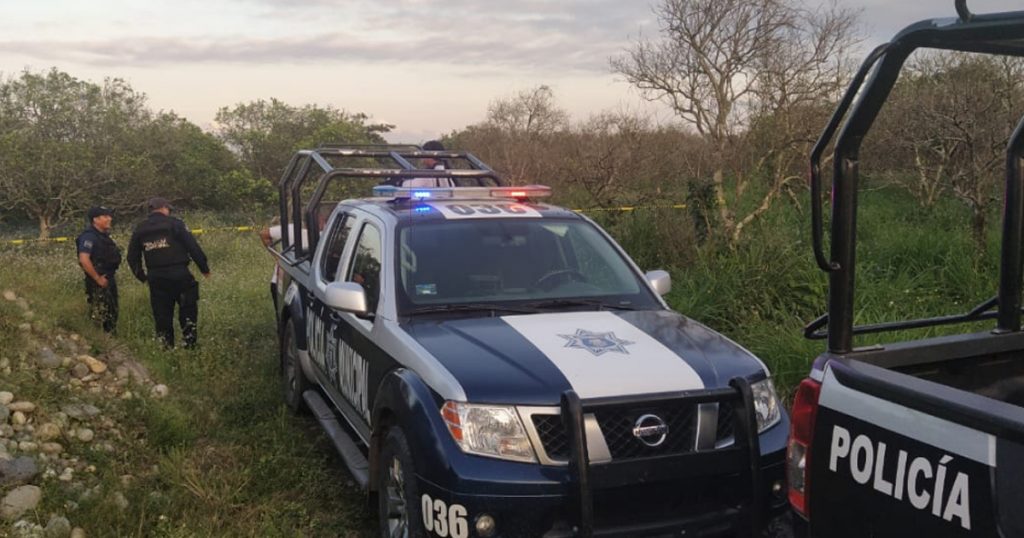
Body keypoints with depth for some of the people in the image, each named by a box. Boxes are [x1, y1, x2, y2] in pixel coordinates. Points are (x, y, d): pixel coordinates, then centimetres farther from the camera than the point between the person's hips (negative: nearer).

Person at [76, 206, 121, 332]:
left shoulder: (104, 235, 12)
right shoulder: (89, 236, -16)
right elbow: (84, 259, -27)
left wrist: (110, 277, 15)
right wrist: (98, 278, -22)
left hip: (109, 281, 10)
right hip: (98, 284, -10)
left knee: (112, 317, 16)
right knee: (100, 319, -7)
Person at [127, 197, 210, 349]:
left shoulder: (139, 230, 10)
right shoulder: (174, 223, -4)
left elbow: (132, 257, 15)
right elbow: (193, 247, -7)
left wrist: (141, 276, 27)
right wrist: (204, 268, 2)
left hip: (155, 278, 4)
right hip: (179, 276, -4)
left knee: (161, 316, 11)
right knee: (188, 312, 6)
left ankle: (166, 347, 13)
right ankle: (191, 345, 4)